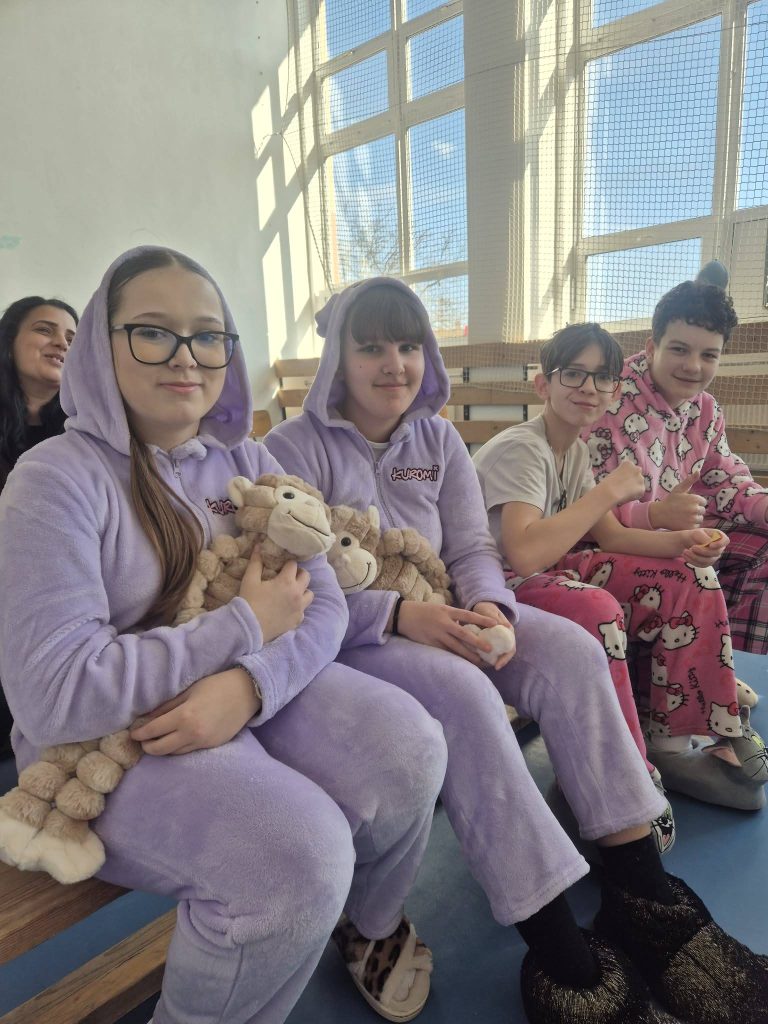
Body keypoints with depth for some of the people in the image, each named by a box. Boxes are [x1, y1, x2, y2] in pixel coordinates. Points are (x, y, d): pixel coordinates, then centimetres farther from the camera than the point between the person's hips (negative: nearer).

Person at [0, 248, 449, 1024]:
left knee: (406, 748, -17)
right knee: (299, 852, -29)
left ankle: (378, 925, 17)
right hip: (105, 746, -5)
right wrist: (247, 625, -18)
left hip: (251, 695, 5)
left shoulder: (248, 462, 4)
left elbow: (322, 606, -3)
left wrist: (246, 685, -25)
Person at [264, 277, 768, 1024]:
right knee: (462, 691, -34)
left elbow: (473, 548, 3)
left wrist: (486, 610, -21)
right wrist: (400, 615, -30)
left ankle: (641, 890, -10)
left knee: (571, 649, -18)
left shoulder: (438, 439, 9)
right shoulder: (295, 447, -8)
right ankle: (559, 949, -22)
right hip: (343, 636, -5)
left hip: (438, 617, 6)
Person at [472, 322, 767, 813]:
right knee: (595, 609, -39)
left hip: (555, 570, 9)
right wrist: (610, 490, -25)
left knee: (692, 578, 0)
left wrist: (681, 542, -12)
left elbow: (608, 536, 7)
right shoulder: (521, 449, -19)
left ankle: (674, 745, 4)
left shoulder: (576, 450, 9)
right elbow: (524, 553, -34)